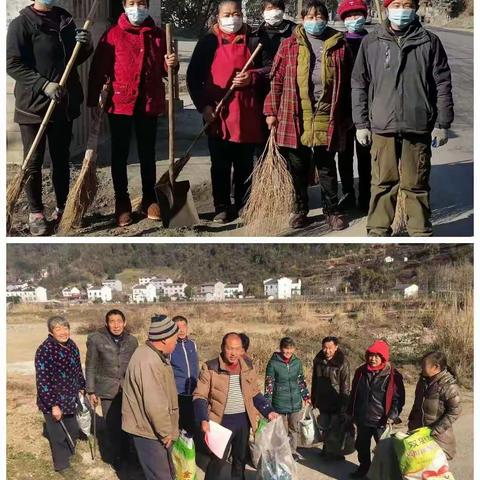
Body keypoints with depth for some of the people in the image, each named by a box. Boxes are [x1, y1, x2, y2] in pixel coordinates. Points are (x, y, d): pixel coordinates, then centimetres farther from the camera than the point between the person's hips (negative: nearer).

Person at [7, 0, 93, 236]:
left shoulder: (65, 19, 9)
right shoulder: (21, 23, -9)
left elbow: (75, 59, 18)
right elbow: (13, 64, -15)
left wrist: (85, 45, -4)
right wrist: (44, 85, -25)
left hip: (64, 104, 6)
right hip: (33, 105, -5)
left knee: (62, 159, 14)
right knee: (34, 162, 3)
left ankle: (62, 207, 26)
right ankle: (36, 212, 15)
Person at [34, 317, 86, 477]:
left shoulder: (71, 345, 1)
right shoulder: (45, 350, -23)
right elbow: (43, 381, -23)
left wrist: (82, 388, 16)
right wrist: (53, 405, -22)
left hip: (71, 399, 7)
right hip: (52, 401, -7)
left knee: (73, 430, 20)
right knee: (59, 434, 8)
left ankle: (69, 455, 44)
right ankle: (62, 465, 27)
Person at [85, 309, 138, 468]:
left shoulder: (132, 340, 3)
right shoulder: (95, 339, -5)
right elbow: (90, 367, -1)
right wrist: (91, 391, -2)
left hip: (129, 390, 2)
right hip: (108, 390, -2)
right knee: (112, 426, 3)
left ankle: (125, 455, 25)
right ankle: (117, 457, 22)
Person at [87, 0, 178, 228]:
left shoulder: (158, 35, 7)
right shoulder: (113, 34, -2)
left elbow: (164, 70, 16)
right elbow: (98, 70, -3)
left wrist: (170, 64, -7)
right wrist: (93, 102, -8)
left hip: (149, 104, 2)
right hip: (120, 103, -2)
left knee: (147, 154, 11)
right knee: (120, 155, 6)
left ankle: (149, 199, 24)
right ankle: (122, 201, 18)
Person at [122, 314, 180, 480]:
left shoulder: (152, 354, 6)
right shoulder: (149, 362, -29)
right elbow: (154, 404, -30)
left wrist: (167, 429, 20)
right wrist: (166, 431, -17)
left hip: (155, 428, 10)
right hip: (149, 430, -10)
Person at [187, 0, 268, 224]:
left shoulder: (252, 41, 7)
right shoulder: (209, 42, 2)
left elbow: (268, 70, 10)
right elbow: (193, 76, 0)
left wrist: (252, 77, -10)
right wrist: (203, 105, -8)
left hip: (247, 114, 1)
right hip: (218, 114, -1)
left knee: (245, 164, 8)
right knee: (220, 165, 4)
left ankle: (243, 205, 21)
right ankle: (222, 207, 14)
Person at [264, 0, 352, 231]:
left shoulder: (338, 45, 7)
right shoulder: (289, 45, 6)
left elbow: (346, 82, 7)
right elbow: (277, 79, 4)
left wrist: (346, 115, 6)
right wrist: (271, 111, -1)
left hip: (327, 115, 0)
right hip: (294, 115, 0)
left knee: (327, 166, 7)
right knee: (298, 167, 9)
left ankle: (331, 211, 18)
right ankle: (300, 210, 23)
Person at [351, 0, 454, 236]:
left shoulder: (429, 42, 5)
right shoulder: (371, 42, 6)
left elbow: (443, 84, 5)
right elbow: (359, 84, 8)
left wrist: (442, 124, 2)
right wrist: (361, 124, 4)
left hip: (419, 127, 0)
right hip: (382, 127, 0)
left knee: (417, 184, 6)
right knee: (383, 183, 4)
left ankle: (420, 232, 17)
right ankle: (378, 231, 14)